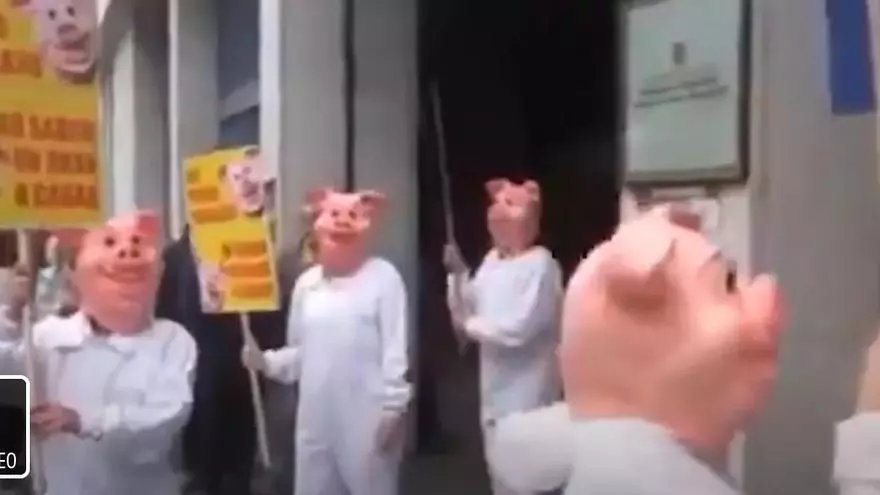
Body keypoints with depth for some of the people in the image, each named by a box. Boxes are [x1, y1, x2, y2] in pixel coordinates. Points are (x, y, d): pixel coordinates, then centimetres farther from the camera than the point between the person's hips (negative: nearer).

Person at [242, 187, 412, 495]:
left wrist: (393, 408, -11)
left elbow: (395, 348, -9)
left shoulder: (383, 276, -7)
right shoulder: (306, 283, 8)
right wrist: (268, 362, -4)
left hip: (367, 418, -5)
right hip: (317, 418, 5)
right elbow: (300, 350, 13)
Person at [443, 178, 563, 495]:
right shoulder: (491, 261, 8)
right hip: (495, 392, 8)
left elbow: (517, 329, -23)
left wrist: (471, 325, -10)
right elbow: (466, 314, 11)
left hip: (527, 395, -8)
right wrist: (457, 274, -4)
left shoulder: (540, 265, -16)